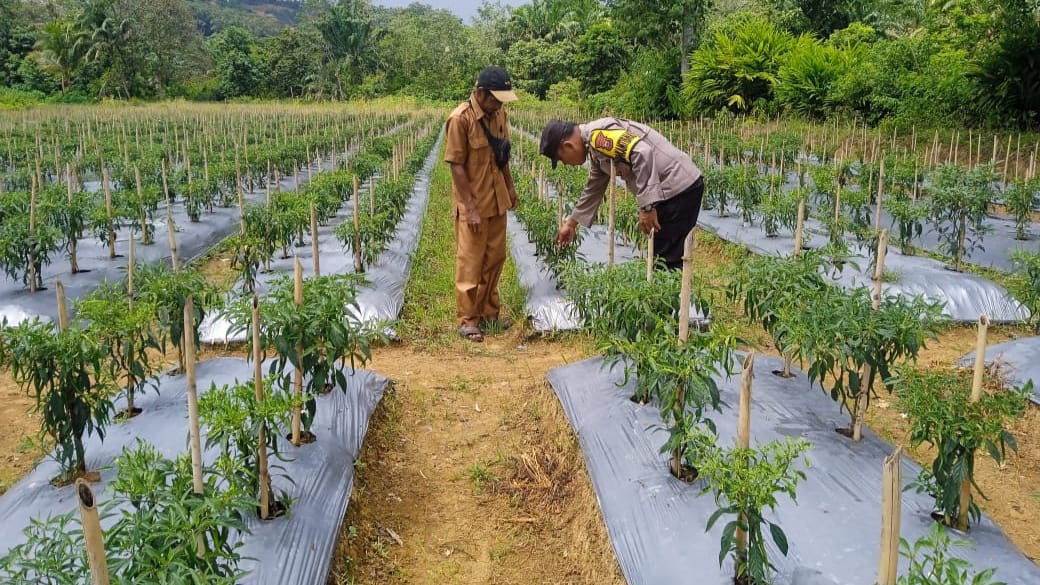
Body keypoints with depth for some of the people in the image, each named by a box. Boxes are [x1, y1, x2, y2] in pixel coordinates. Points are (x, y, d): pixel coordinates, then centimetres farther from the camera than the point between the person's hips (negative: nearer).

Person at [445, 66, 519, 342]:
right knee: (470, 263, 1)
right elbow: (456, 166, -18)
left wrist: (510, 187, 16)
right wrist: (470, 207, -19)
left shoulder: (499, 114, 4)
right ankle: (467, 320, 12)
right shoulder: (460, 119, -18)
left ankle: (489, 312, 28)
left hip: (497, 201, 7)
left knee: (495, 259, 14)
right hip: (473, 205, -7)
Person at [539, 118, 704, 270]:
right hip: (677, 188, 10)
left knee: (667, 261, -5)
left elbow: (643, 154, -28)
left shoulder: (598, 134, -15)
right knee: (666, 258, 13)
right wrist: (571, 224, 38)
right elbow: (593, 189, 30)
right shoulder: (596, 144, 17)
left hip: (679, 187, -10)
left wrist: (647, 206, -25)